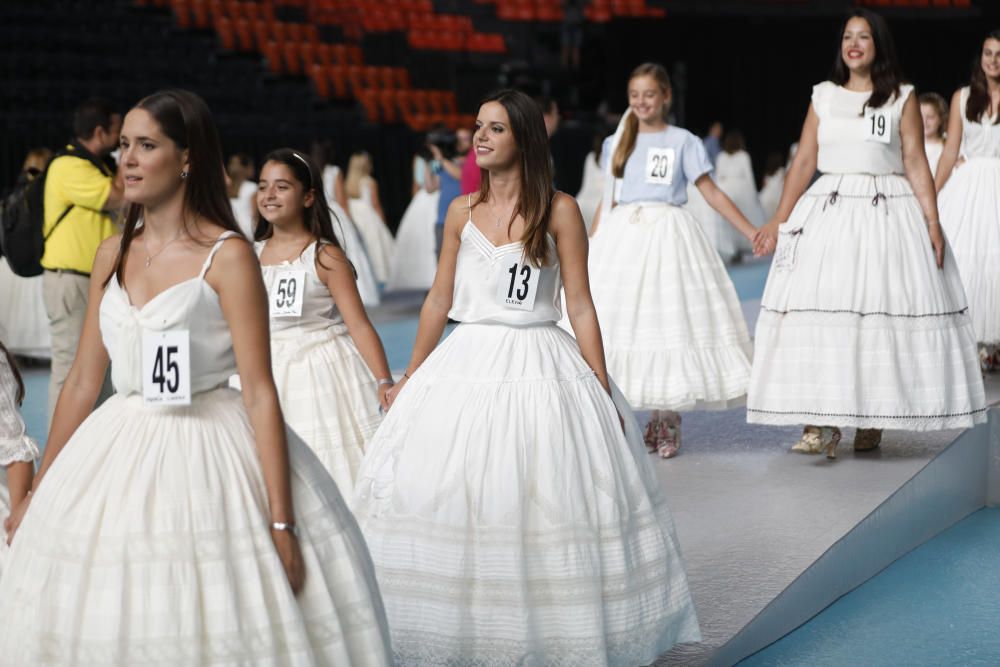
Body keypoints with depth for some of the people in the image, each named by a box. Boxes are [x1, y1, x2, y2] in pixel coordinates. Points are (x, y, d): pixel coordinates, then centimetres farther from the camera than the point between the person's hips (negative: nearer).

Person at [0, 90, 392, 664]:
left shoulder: (228, 256, -9)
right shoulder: (113, 255, 9)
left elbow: (260, 391, -13)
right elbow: (83, 381, 14)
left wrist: (281, 522, -17)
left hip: (209, 456, -5)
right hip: (118, 459, 6)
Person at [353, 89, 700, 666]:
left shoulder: (559, 210, -2)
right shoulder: (462, 211, 8)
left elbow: (581, 306, -3)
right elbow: (440, 300, 13)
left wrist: (602, 390, -6)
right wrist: (409, 379, 14)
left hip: (541, 368, -3)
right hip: (469, 365, 4)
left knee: (545, 504, -2)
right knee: (451, 498, 1)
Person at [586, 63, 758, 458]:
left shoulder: (683, 142, 3)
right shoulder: (616, 144, 13)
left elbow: (712, 193, 1)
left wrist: (752, 233, -6)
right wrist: (589, 247, 14)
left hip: (667, 236, -3)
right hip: (621, 237, 3)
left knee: (669, 321, -6)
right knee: (615, 321, -4)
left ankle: (665, 417, 3)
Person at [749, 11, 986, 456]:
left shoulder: (902, 98, 5)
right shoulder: (824, 96, 10)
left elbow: (916, 164, 0)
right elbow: (803, 161, 8)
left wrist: (932, 223, -8)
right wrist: (780, 221, 1)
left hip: (887, 213, -1)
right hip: (829, 212, 2)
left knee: (885, 312, -1)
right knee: (818, 311, -7)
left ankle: (872, 420, 10)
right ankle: (823, 423, -5)